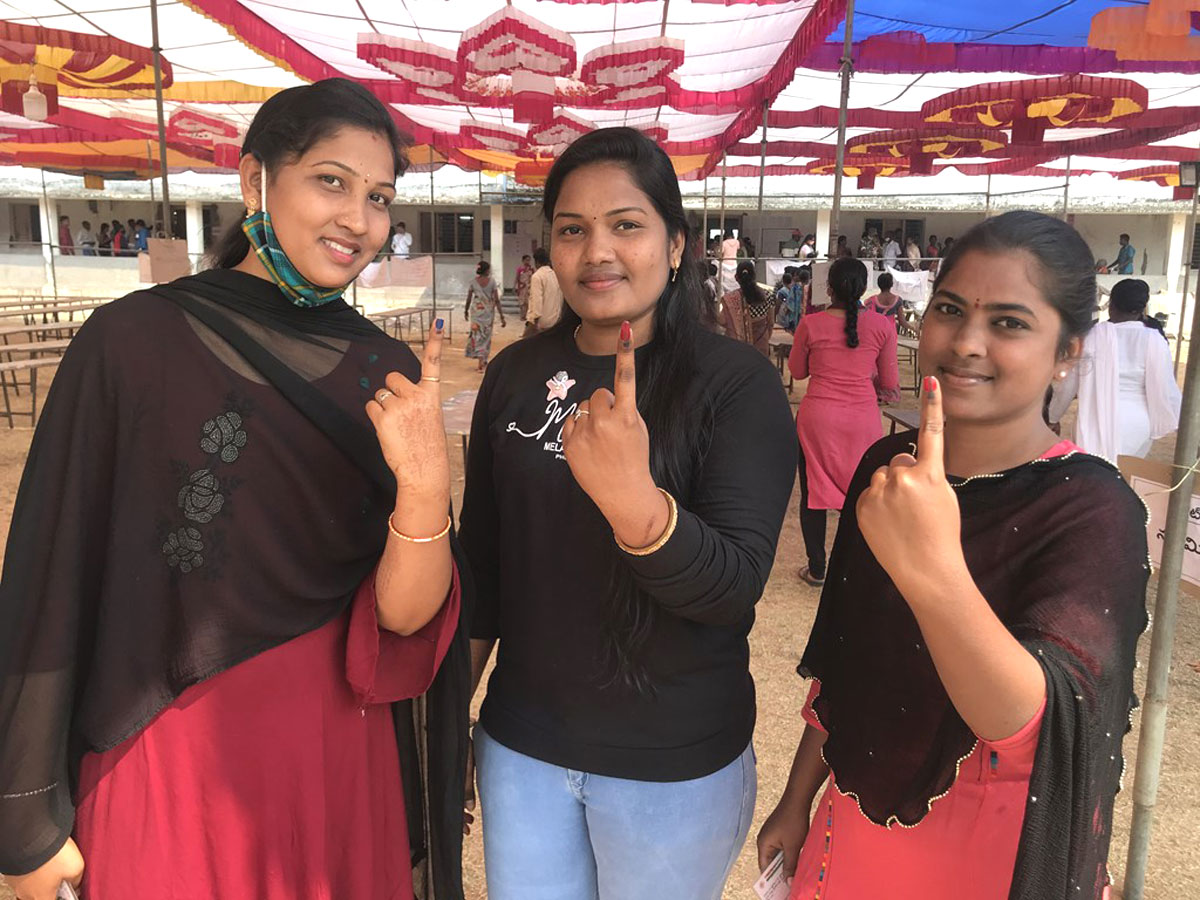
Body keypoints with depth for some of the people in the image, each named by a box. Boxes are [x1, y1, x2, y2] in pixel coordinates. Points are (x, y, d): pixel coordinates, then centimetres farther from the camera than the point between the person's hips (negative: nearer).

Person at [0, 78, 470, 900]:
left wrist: (424, 489, -29)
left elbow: (404, 615, -10)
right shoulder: (132, 342, -13)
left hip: (346, 759, 3)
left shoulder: (390, 375, -5)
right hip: (168, 762, -2)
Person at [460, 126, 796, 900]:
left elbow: (736, 587, -22)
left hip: (675, 762, -3)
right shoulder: (516, 373, -2)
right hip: (519, 744, 3)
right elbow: (484, 552, 6)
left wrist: (634, 501, -40)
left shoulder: (738, 382, -14)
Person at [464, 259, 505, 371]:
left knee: (477, 335, 6)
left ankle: (481, 361, -3)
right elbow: (497, 300, -10)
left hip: (476, 311, 0)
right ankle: (483, 361, 20)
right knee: (486, 336, 13)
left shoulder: (473, 281, -4)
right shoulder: (492, 281, -7)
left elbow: (469, 299, 1)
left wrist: (466, 311, 18)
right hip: (489, 311, 0)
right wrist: (502, 316, -7)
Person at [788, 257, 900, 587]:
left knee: (813, 491, 12)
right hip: (862, 419, 1)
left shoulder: (811, 325, -7)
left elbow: (797, 371, 8)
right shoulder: (882, 326, -4)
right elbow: (888, 383, 5)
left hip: (817, 416, -1)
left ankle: (816, 569, 20)